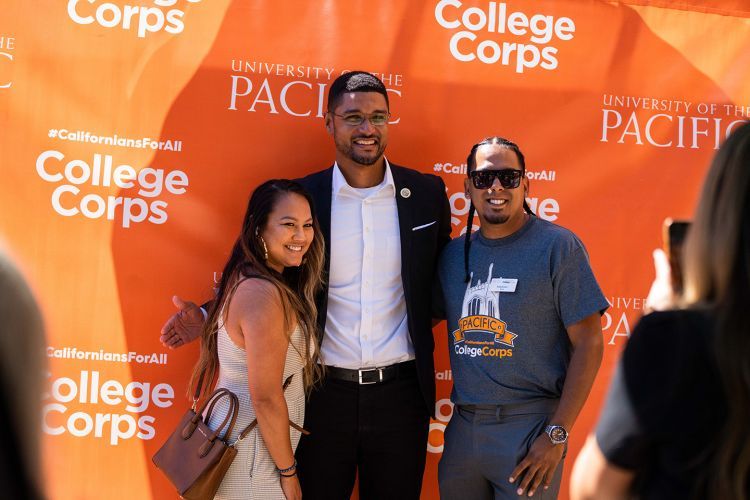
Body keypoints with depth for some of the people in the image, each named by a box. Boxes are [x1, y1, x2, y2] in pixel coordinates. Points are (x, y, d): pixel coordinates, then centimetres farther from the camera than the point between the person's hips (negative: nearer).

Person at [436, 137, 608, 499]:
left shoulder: (557, 246, -7)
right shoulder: (453, 253, 8)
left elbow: (588, 344, -9)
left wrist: (557, 434, -14)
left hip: (528, 425, -5)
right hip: (462, 426, 5)